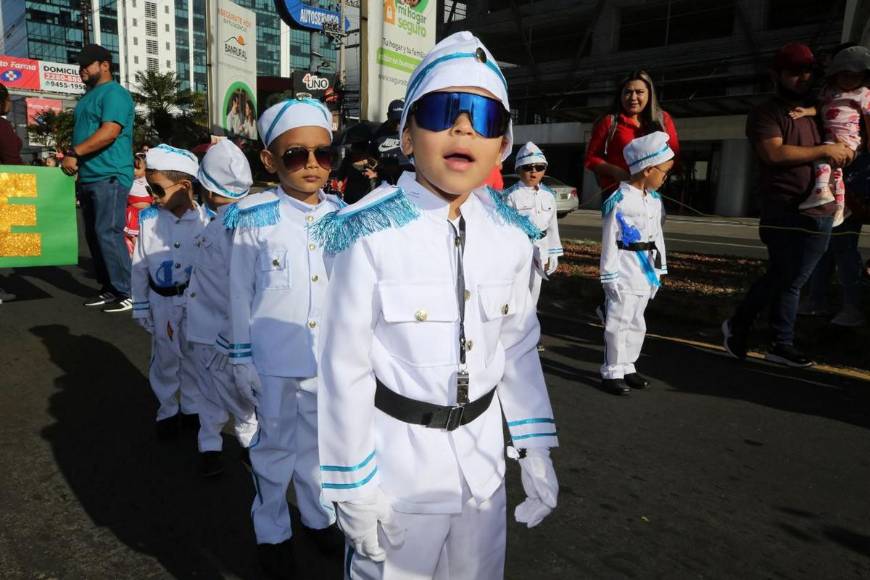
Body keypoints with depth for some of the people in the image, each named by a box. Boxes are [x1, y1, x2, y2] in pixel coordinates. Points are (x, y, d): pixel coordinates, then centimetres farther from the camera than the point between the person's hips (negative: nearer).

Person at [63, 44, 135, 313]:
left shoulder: (114, 93, -7)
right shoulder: (88, 96, 22)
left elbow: (110, 132, -20)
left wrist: (74, 153, -18)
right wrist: (72, 157, 12)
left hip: (110, 176, -10)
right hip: (89, 177, 10)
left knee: (109, 234, -12)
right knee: (94, 235, 10)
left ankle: (127, 293, -6)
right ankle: (109, 289, 17)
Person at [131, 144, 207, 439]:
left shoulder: (205, 219, -12)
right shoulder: (149, 218, -8)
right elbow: (140, 265, 0)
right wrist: (140, 305, 3)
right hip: (161, 300, 1)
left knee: (193, 356, 14)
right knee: (165, 358, 13)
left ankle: (192, 408, 33)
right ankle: (167, 410, 31)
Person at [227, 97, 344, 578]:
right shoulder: (255, 217, -10)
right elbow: (241, 292, -5)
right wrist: (241, 358, -4)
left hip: (329, 356, 3)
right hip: (274, 358, -2)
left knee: (319, 441, 19)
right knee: (275, 444, 14)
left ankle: (319, 514, 42)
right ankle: (272, 531, 35)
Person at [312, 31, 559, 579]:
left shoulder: (511, 236, -5)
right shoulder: (371, 234, -20)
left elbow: (518, 349, 4)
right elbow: (347, 368, -15)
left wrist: (536, 451, 6)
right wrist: (353, 486, -9)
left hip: (483, 451, 5)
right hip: (398, 452, -4)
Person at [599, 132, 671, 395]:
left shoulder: (654, 200, 10)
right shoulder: (619, 201, -15)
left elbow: (658, 237, 15)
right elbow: (609, 242, -15)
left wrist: (659, 270, 15)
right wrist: (610, 277, -15)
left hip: (646, 272, 8)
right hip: (625, 272, -8)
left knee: (637, 324, 16)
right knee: (619, 324, -1)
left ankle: (627, 367, 29)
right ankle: (612, 372, 11)